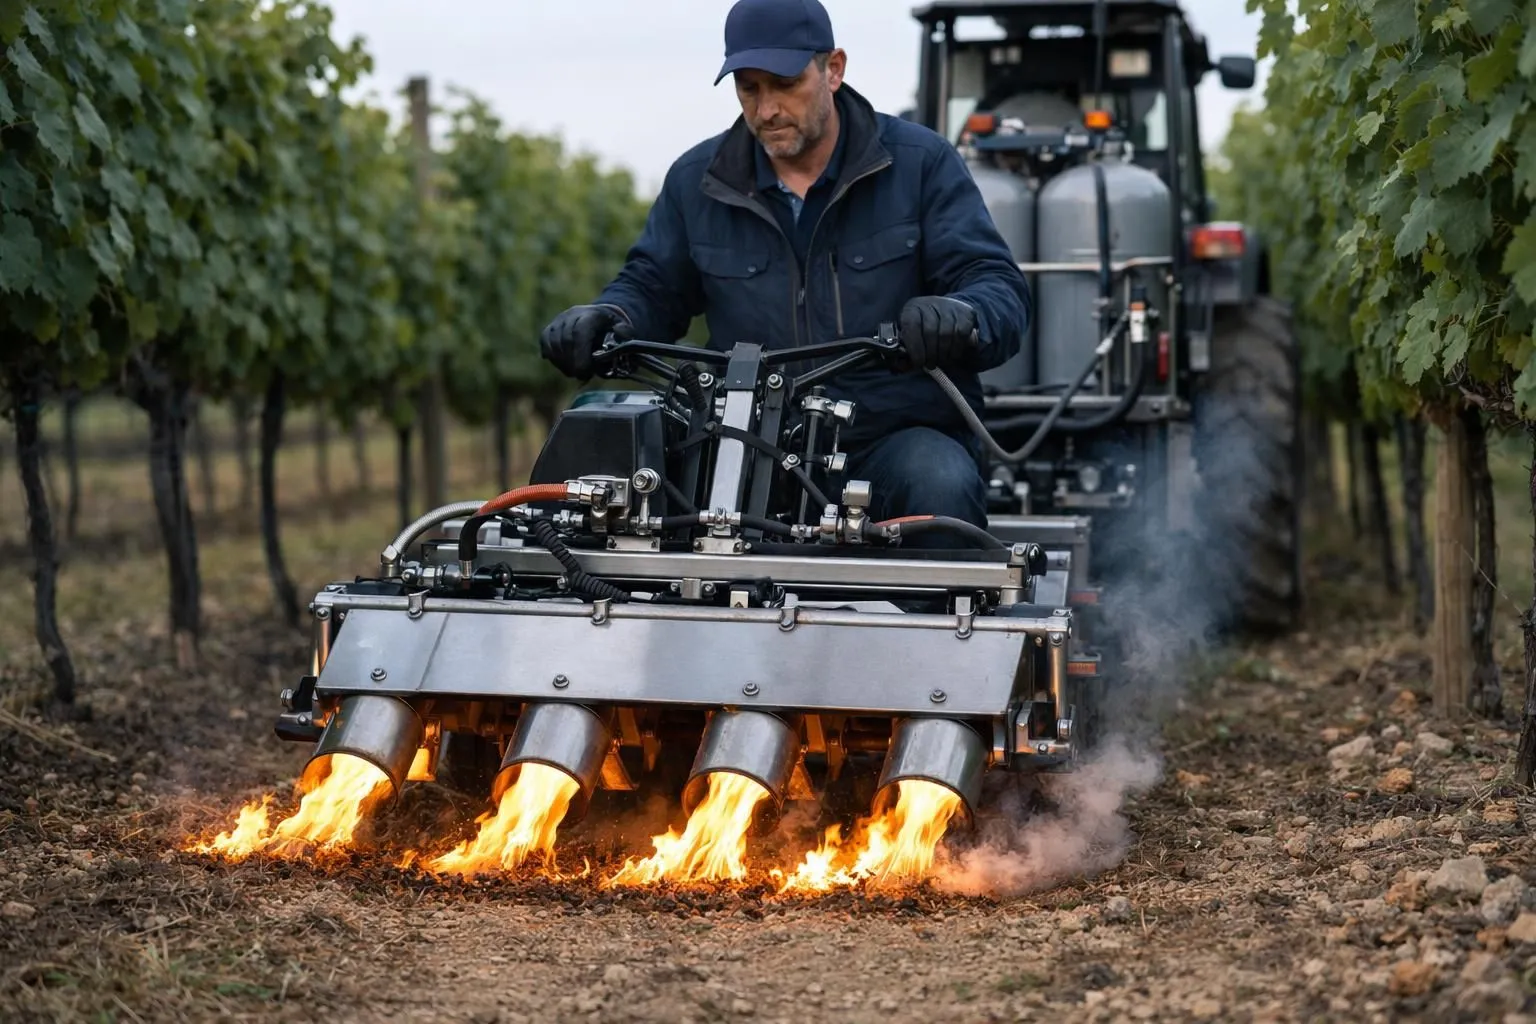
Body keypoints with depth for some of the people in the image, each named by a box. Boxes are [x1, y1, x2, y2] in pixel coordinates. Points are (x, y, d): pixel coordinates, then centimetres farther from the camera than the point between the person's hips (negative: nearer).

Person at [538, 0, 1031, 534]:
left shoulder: (922, 163, 2)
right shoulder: (697, 180, 11)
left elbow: (1000, 289, -4)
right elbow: (652, 286, 21)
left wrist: (961, 318, -29)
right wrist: (605, 317, -4)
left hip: (900, 434, -2)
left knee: (941, 488, -36)